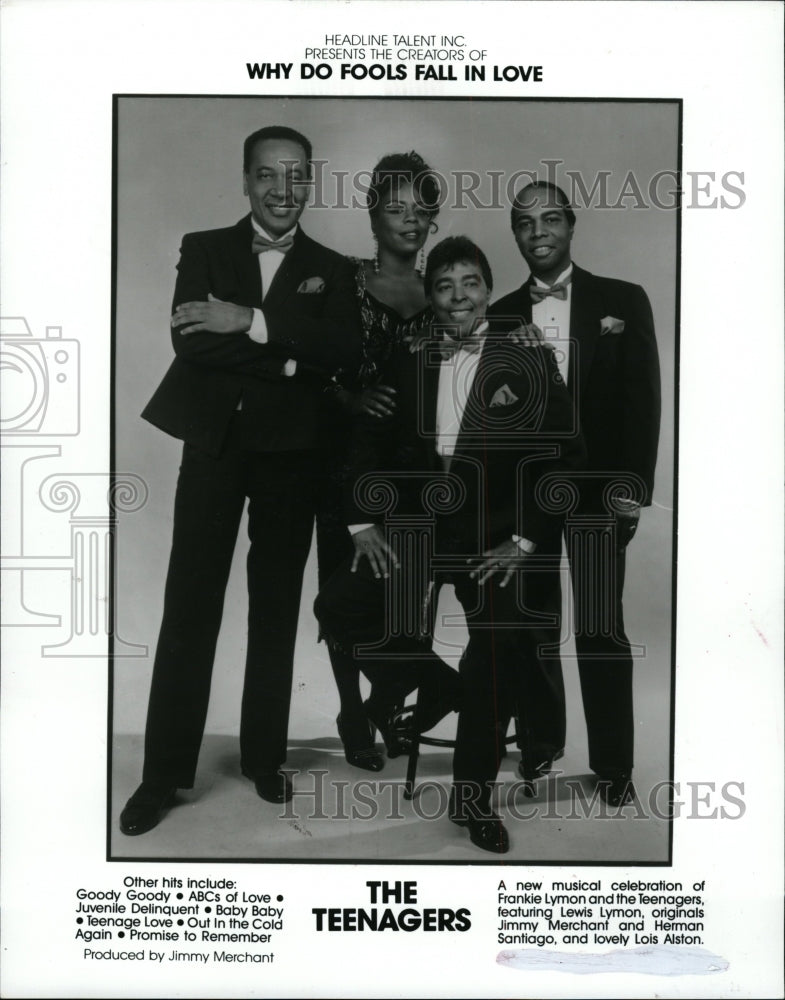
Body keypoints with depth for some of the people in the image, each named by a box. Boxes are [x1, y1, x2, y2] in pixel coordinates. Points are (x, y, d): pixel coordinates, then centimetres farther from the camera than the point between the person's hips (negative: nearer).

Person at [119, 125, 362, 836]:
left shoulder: (331, 270, 9)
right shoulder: (203, 250, 7)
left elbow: (343, 352, -10)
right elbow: (190, 341, -9)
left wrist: (251, 323, -18)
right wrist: (289, 356, -14)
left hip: (292, 454, 1)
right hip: (215, 444, -1)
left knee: (276, 611, 9)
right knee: (189, 610, -3)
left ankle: (265, 757, 21)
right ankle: (165, 773, 5)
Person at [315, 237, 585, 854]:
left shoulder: (529, 362, 1)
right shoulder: (406, 362, 10)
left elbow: (566, 457, -2)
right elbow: (370, 444, 14)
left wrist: (525, 541, -8)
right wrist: (364, 521, 1)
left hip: (495, 537, -2)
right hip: (416, 526, 3)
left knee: (500, 652, -14)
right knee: (339, 608, -15)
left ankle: (474, 796, 9)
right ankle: (433, 688, 11)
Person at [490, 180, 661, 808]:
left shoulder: (623, 301, 5)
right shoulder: (502, 315, 11)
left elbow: (642, 398, 1)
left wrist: (634, 487, -7)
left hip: (595, 492, -2)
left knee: (601, 632, -4)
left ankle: (613, 768, 7)